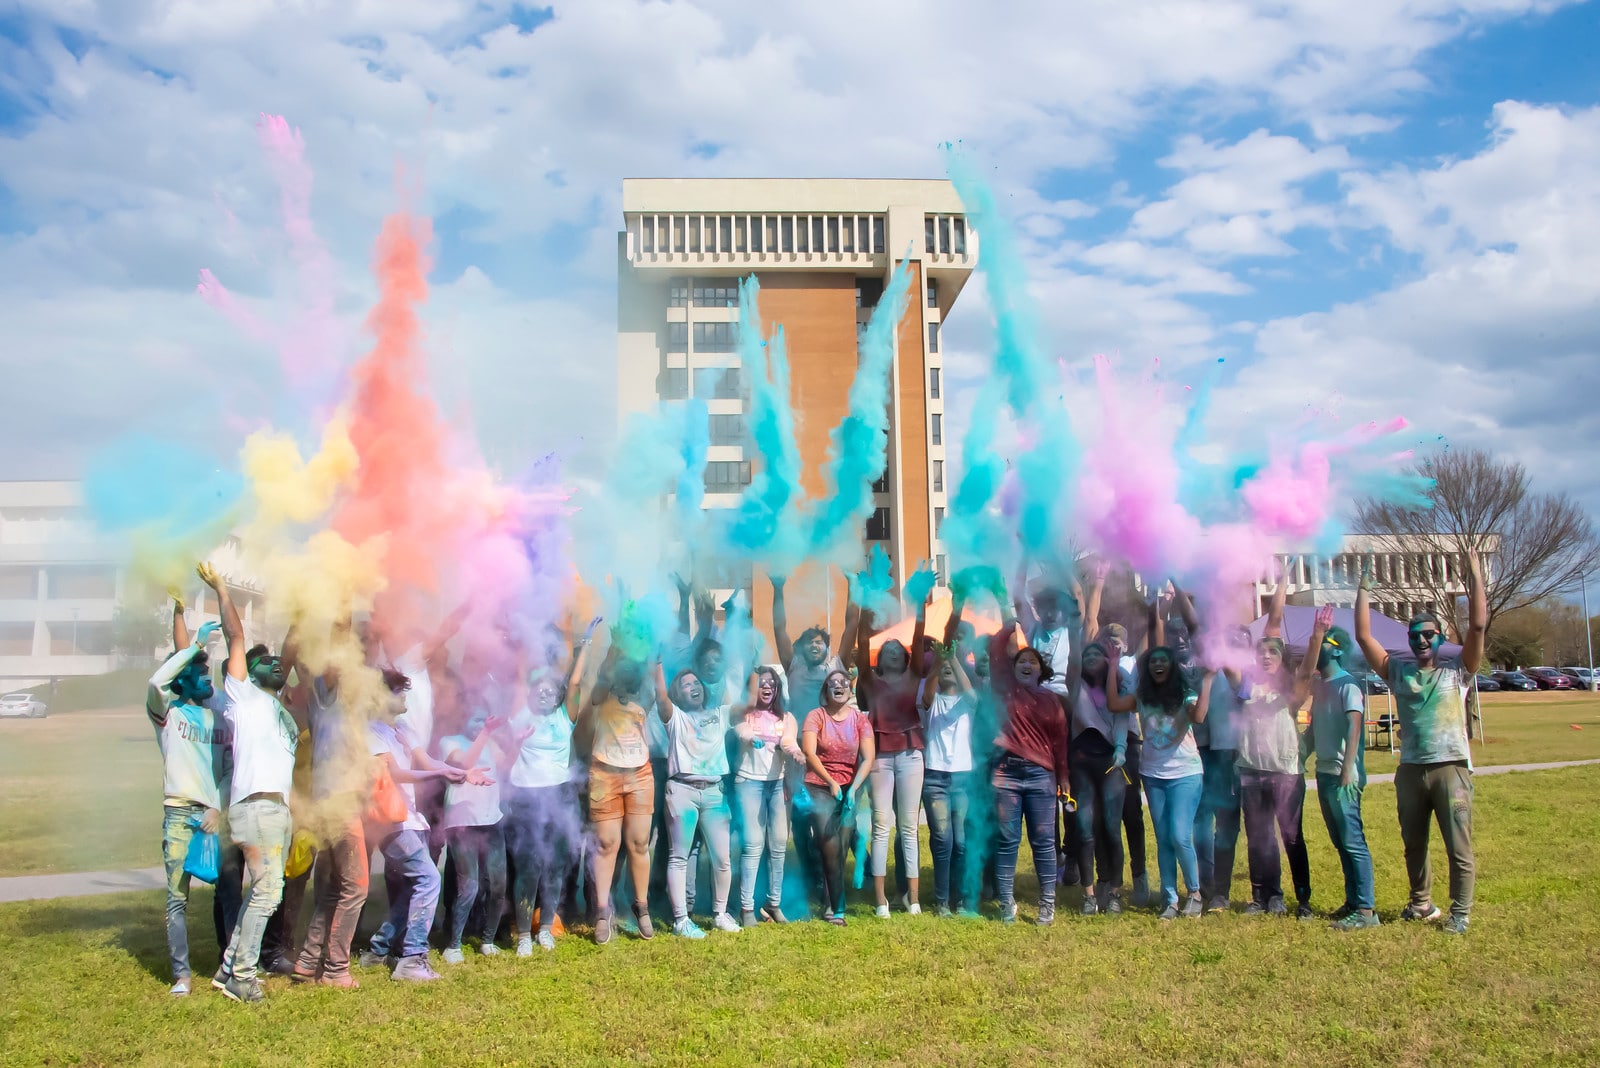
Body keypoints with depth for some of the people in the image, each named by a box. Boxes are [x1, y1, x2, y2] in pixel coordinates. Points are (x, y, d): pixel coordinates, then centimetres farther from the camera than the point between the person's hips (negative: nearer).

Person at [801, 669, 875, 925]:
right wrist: (831, 782, -20)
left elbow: (868, 758, -4)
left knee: (841, 844, -7)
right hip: (819, 786, -2)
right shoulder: (815, 715, -1)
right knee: (830, 846, -11)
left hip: (850, 786, 2)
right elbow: (809, 752, -12)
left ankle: (830, 904, 9)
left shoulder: (860, 719, 4)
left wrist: (853, 788, -17)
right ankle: (836, 908, -1)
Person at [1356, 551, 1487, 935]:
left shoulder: (1457, 669, 2)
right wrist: (1363, 588, 2)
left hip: (1451, 768, -3)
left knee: (1459, 847, -1)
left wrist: (1475, 574, -12)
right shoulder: (1399, 671, 8)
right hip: (1410, 770, 4)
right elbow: (1363, 636, 4)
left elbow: (1478, 626, -9)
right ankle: (1422, 903, 30)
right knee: (1413, 845, 14)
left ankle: (1460, 913, 8)